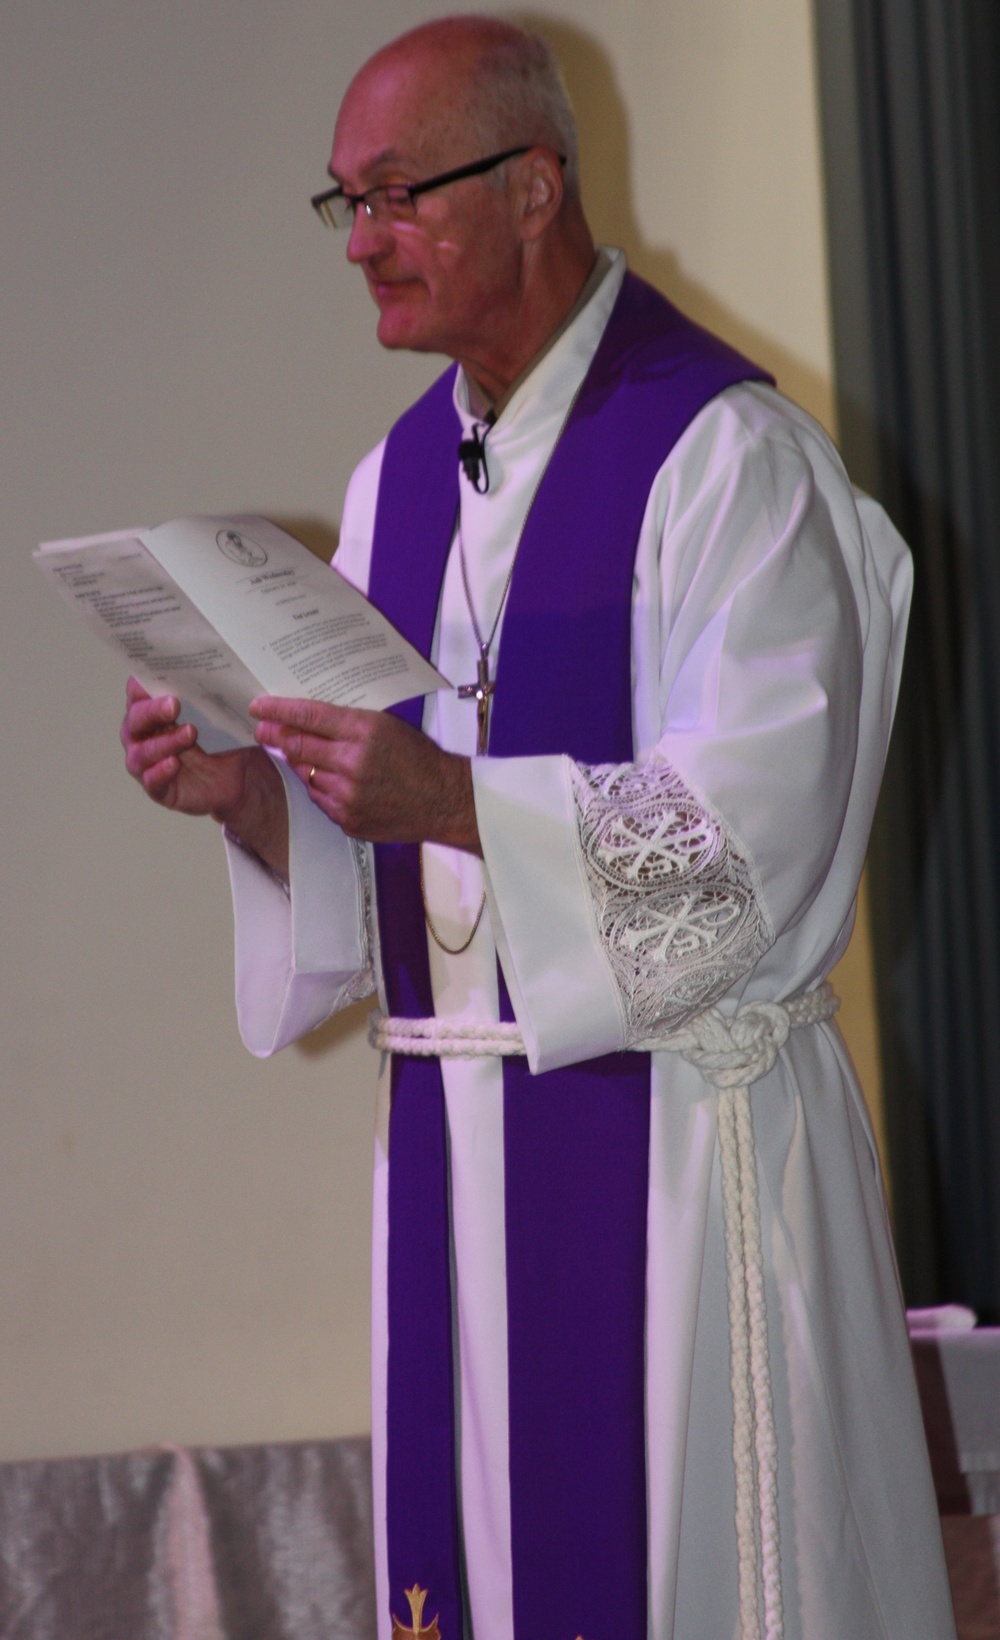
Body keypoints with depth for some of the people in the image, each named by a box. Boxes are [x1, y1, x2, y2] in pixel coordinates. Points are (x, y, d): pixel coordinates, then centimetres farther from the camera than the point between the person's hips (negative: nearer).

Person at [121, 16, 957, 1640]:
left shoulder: (719, 452, -10)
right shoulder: (400, 476, 13)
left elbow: (754, 830, -18)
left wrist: (451, 800, -28)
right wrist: (248, 794, -6)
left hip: (684, 1127, -6)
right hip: (457, 1137, 7)